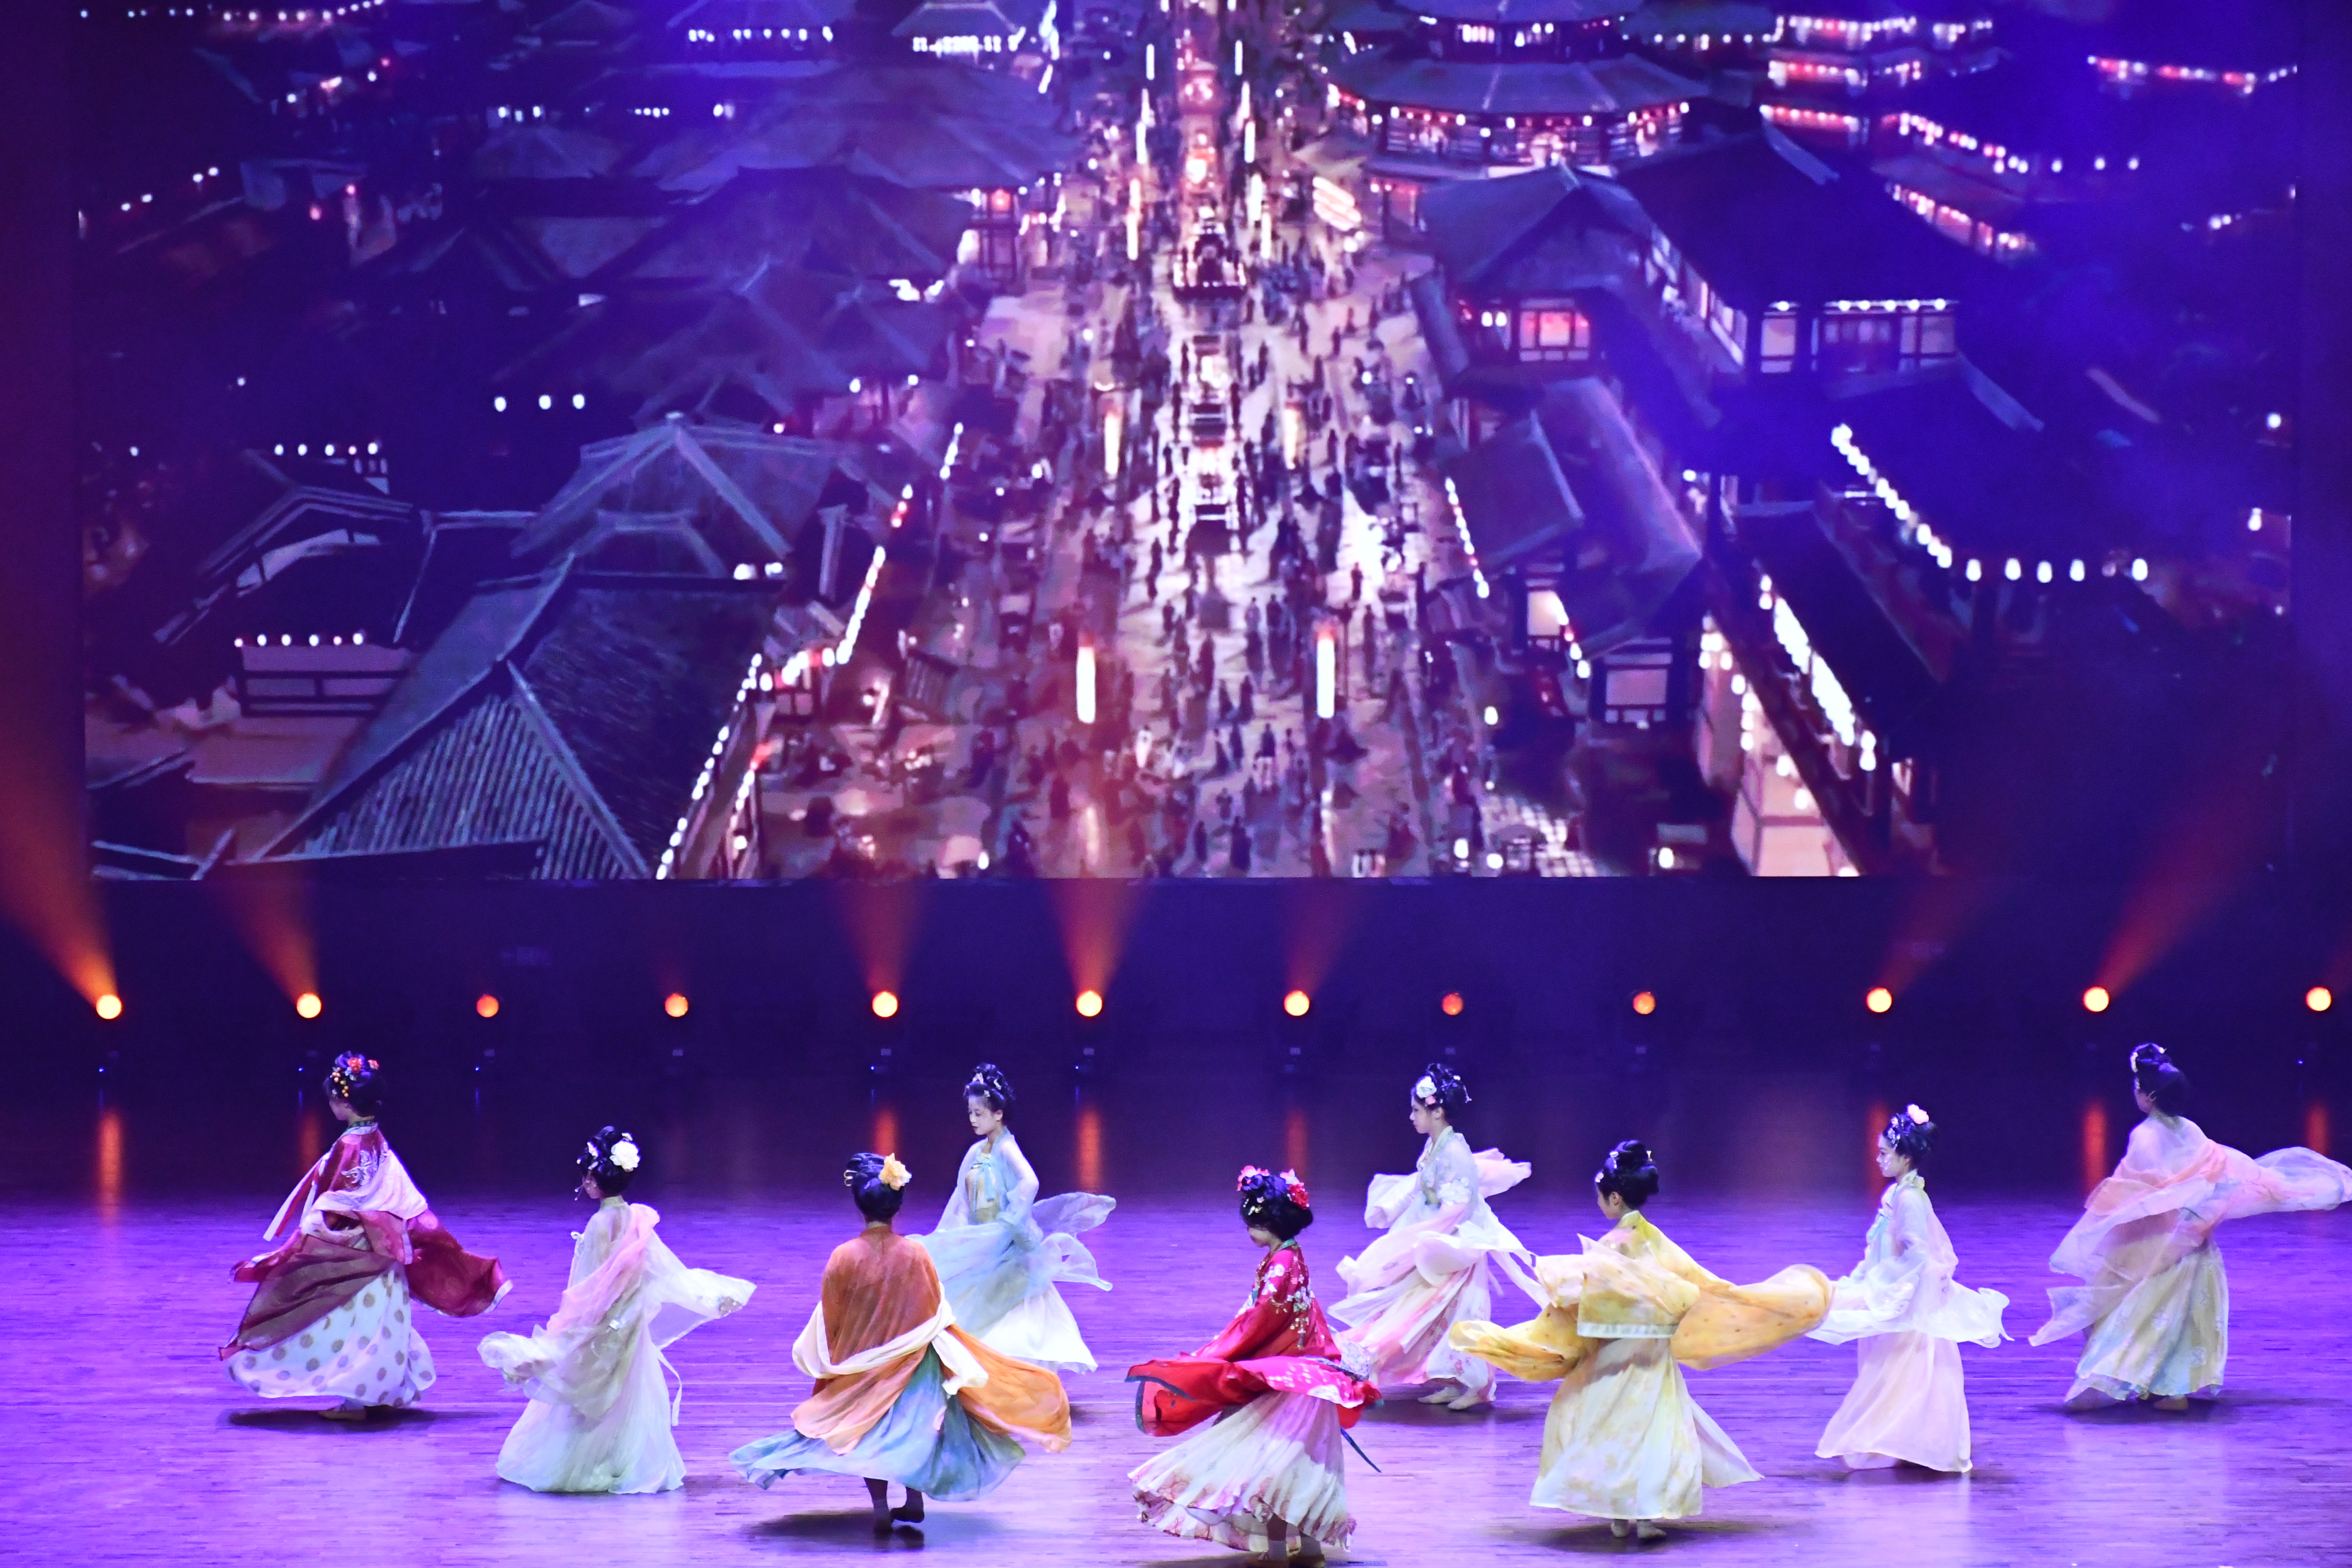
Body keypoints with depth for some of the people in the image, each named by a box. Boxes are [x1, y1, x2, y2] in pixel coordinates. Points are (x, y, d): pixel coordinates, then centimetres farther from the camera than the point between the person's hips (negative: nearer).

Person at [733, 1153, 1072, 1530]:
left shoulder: (844, 1257, -16)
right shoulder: (916, 1254, -14)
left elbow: (829, 1322, -7)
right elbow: (936, 1314, -5)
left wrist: (829, 1365, 9)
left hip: (861, 1366, -1)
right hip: (912, 1368, 1)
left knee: (870, 1434, 12)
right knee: (914, 1426, 17)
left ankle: (880, 1511, 8)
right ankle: (914, 1503, 20)